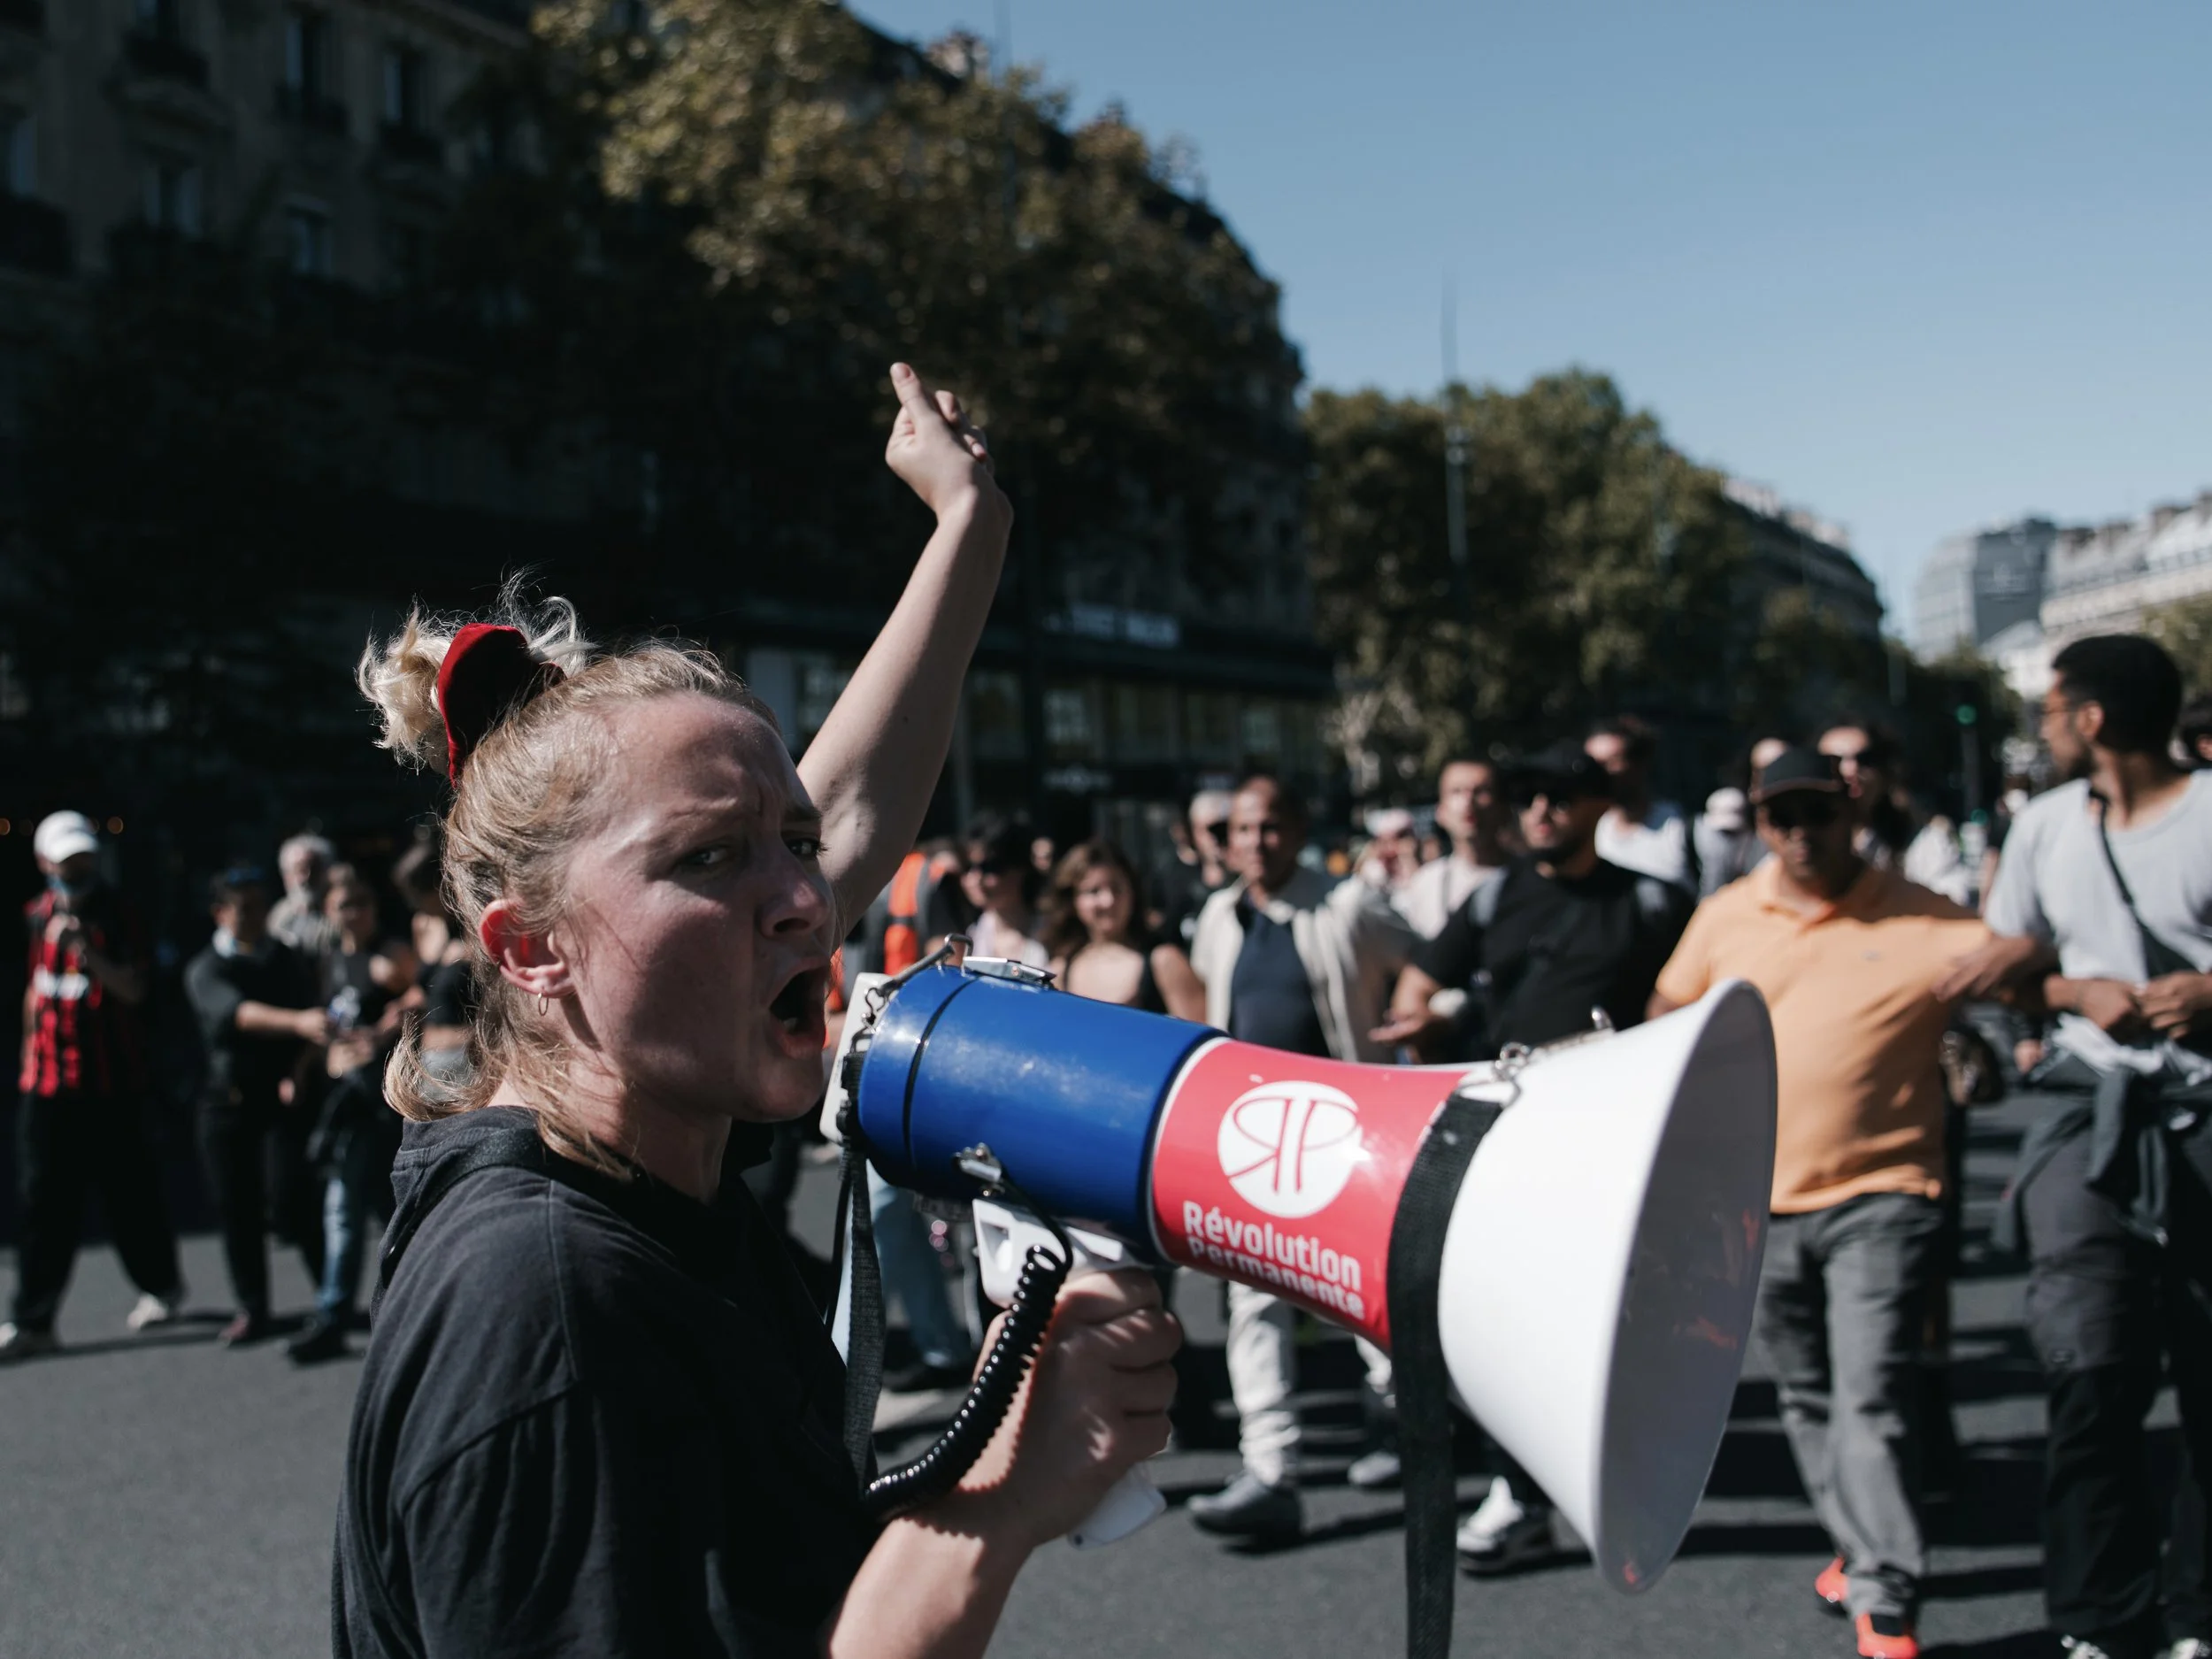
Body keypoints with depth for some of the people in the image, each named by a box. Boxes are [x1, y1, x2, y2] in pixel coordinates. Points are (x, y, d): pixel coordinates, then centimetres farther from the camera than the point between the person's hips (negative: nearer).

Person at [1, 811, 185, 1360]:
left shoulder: (117, 916, -6)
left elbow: (133, 990, -18)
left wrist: (86, 951, -32)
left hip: (111, 1083, -4)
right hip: (46, 1083, 4)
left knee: (129, 1191, 5)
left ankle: (161, 1287, 25)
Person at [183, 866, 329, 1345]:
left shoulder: (289, 961, 10)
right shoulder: (205, 970, 1)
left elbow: (312, 1021, 4)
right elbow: (237, 1014, -19)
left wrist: (299, 1074, -14)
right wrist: (297, 1022, -36)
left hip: (282, 1095, -1)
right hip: (227, 1101, 1)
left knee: (290, 1198, -13)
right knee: (236, 1207, 4)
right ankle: (251, 1309, 16)